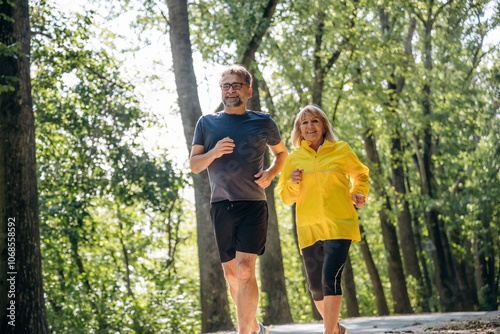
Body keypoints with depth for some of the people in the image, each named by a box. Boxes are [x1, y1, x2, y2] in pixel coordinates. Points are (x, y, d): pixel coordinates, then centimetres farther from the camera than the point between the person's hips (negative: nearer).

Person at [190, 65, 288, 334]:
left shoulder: (263, 123, 8)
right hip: (221, 207, 3)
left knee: (245, 269, -17)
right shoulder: (207, 123, 11)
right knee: (231, 274, 7)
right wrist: (214, 153, -12)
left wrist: (270, 174, 3)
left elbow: (281, 153, 24)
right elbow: (194, 165, 9)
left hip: (253, 205, -2)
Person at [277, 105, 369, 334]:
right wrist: (293, 183, -7)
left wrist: (358, 194, 4)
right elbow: (285, 197, 14)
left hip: (339, 226, -3)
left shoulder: (341, 150, 4)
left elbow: (360, 175, 23)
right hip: (309, 229, 3)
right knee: (316, 287, 6)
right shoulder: (294, 158, 8)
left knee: (330, 278, -20)